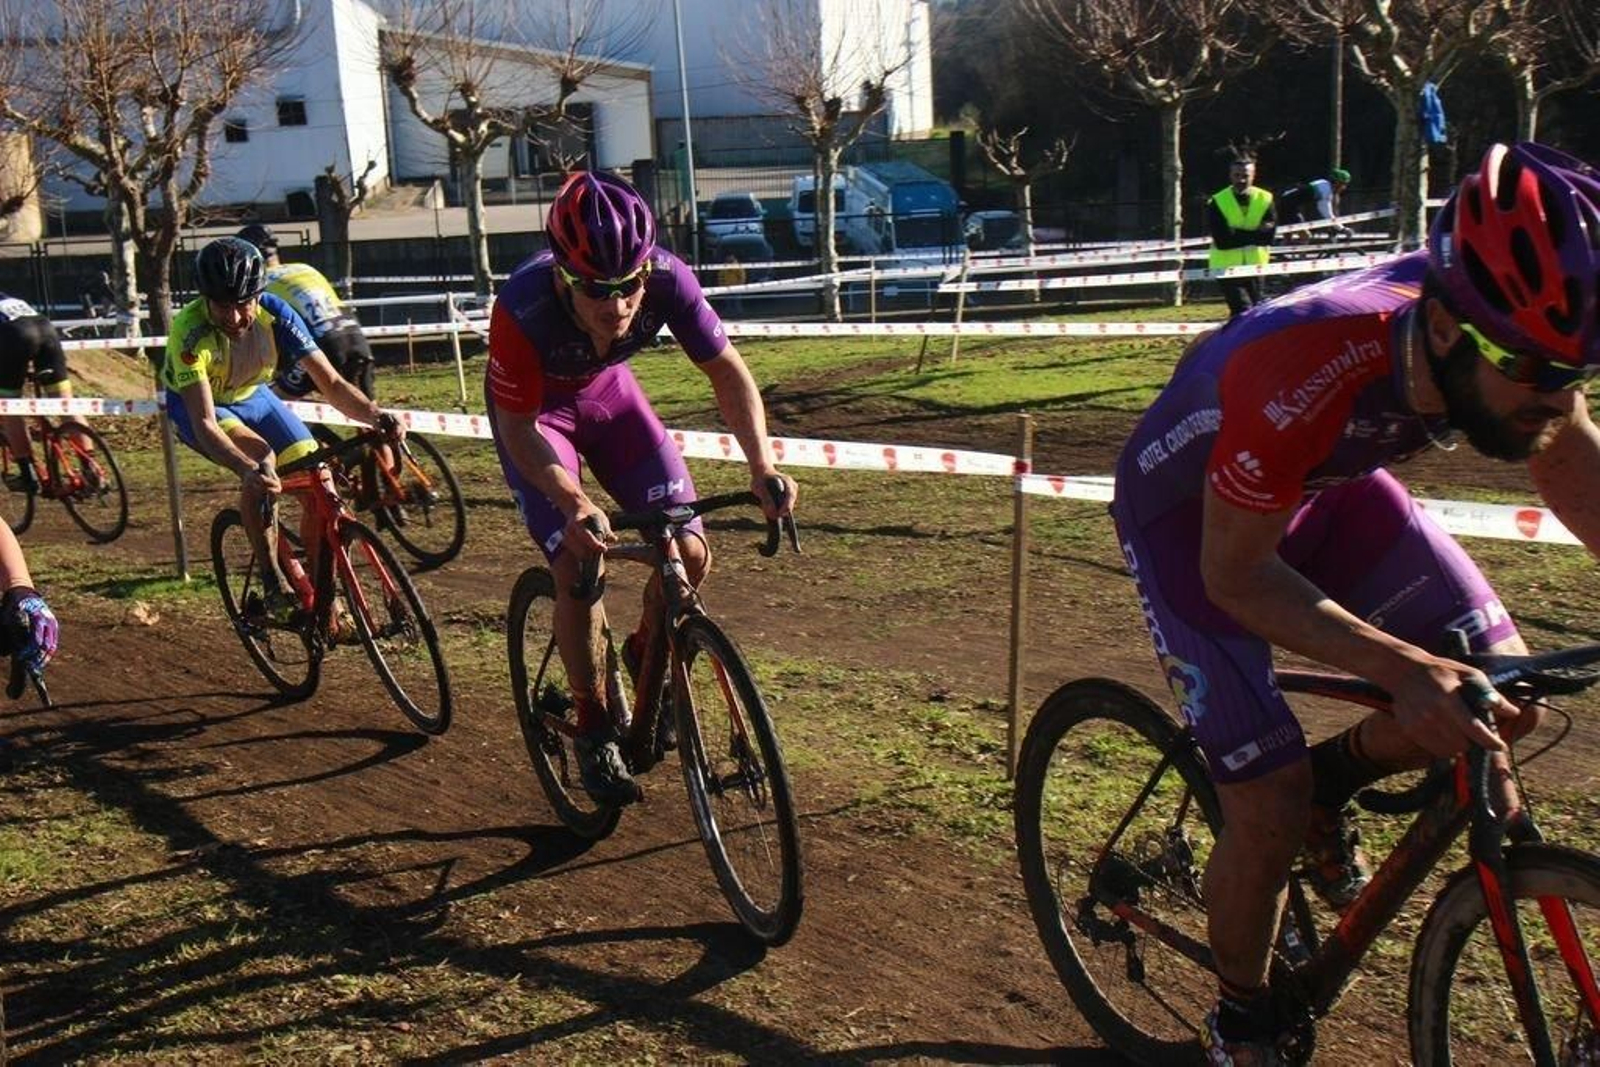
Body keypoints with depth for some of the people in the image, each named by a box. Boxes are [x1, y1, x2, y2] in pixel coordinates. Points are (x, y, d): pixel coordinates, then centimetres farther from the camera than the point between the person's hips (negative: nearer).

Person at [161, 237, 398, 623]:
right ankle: (273, 584, -21)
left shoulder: (275, 315, -27)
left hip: (250, 396, 4)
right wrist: (248, 469, -60)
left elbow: (330, 382, -27)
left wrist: (375, 415, -46)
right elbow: (205, 422, -42)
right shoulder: (190, 331, -36)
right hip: (196, 405, -4)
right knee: (261, 456, -34)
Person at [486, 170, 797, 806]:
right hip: (534, 409, -3)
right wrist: (575, 504, -43)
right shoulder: (523, 308, -38)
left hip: (607, 392, 3)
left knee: (690, 553, -8)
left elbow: (726, 370, -22)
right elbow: (518, 428, -27)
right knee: (578, 564, -17)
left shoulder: (666, 279, -32)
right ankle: (593, 728, 3)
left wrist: (763, 466, -36)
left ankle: (646, 654, 23)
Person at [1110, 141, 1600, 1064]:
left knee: (1500, 693, -11)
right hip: (1196, 515, -5)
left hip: (1331, 484, 6)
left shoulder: (1512, 333, -25)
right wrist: (1402, 667, -41)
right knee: (1270, 810, -9)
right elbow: (1237, 576, -29)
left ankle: (1331, 780, 19)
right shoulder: (1301, 375, -42)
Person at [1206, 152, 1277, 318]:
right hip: (1226, 266, -4)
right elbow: (1221, 240, -18)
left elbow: (1267, 235, -11)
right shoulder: (1217, 203, -8)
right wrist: (1253, 235, -15)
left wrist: (1236, 235, -18)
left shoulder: (1265, 199, -1)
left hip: (1255, 265, 4)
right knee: (1243, 311, -15)